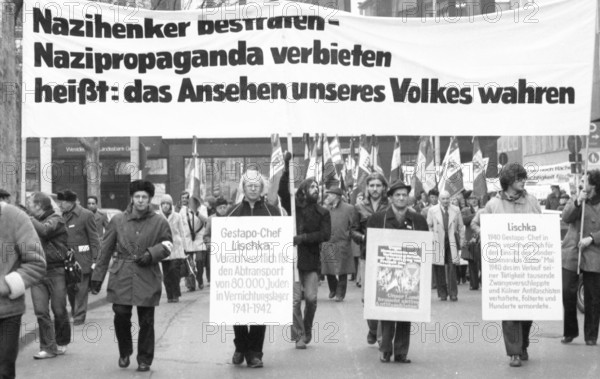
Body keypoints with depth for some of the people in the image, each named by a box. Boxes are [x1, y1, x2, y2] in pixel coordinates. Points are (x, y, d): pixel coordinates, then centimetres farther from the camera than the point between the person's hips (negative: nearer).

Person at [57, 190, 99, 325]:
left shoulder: (86, 215, -7)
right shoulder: (63, 216, 8)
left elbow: (94, 239, -6)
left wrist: (94, 259, -10)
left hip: (82, 259, -5)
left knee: (81, 289, -2)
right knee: (70, 288, 8)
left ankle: (79, 316, 6)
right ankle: (74, 312, 25)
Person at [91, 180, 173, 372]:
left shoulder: (159, 222, 1)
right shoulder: (117, 220, 4)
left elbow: (167, 244, 9)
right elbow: (106, 250, 7)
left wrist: (152, 253, -10)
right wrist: (98, 276, 6)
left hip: (147, 278, 0)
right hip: (121, 277, 1)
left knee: (146, 321, 3)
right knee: (121, 316, -3)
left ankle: (144, 359, 18)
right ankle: (124, 353, 22)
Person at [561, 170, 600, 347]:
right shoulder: (579, 197, 8)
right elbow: (566, 217, -2)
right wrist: (577, 202, -14)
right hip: (571, 252, 2)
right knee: (567, 292, 0)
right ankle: (569, 331, 16)